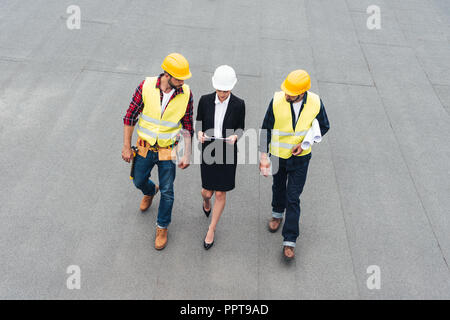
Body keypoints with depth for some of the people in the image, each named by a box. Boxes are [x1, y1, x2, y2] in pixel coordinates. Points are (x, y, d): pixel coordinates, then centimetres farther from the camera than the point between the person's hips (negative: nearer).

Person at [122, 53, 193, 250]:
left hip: (168, 150, -1)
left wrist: (187, 155, -4)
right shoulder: (146, 86, -17)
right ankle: (150, 191, 58)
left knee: (167, 192, 7)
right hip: (145, 147, 1)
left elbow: (187, 126, -3)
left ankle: (162, 227, 30)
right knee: (139, 181, 21)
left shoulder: (186, 94, -14)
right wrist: (126, 147, -5)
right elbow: (130, 117, -7)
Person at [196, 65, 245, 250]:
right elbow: (199, 122, 4)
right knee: (207, 191, 8)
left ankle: (212, 229, 27)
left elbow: (240, 128, 1)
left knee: (220, 194, 6)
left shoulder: (238, 104, -10)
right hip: (208, 150, 1)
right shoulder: (205, 101, -7)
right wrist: (200, 133, -17)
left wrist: (235, 136, -20)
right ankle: (206, 202, 50)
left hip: (227, 152, -1)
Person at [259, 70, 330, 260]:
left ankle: (289, 241, 9)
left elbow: (323, 127, -1)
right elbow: (266, 129, -9)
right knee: (279, 187, 24)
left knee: (293, 198, -1)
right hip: (278, 155, 1)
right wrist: (263, 156, -12)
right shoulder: (277, 101, -20)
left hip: (300, 157, -1)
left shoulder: (315, 103, -18)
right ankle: (277, 214, 54)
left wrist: (304, 143, -15)